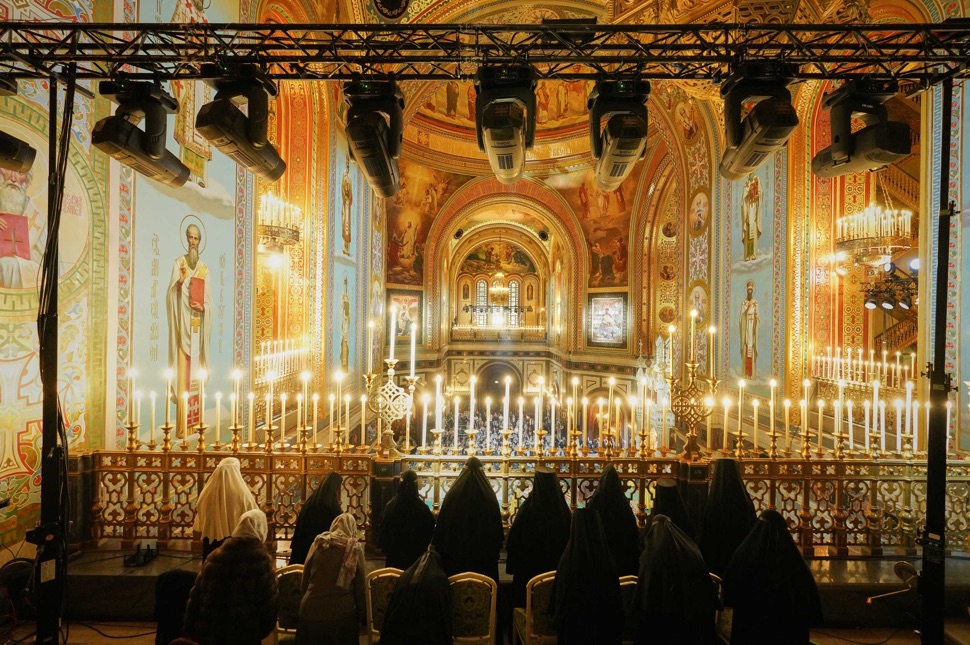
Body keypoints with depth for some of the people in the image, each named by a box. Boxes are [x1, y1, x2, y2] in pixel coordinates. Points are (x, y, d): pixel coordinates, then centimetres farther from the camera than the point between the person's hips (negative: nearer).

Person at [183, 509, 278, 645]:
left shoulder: (215, 557, -2)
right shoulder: (261, 561, -16)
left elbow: (197, 596, 4)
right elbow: (270, 603, -10)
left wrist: (191, 632, 15)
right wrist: (263, 630, 7)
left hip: (210, 634, 4)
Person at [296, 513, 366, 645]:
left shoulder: (318, 543, 0)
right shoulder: (356, 548, -6)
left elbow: (305, 579, 7)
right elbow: (360, 586, -2)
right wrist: (361, 616, 9)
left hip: (311, 611, 2)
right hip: (342, 614, -2)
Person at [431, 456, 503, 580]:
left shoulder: (453, 494, -7)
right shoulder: (489, 497, -9)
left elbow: (442, 525, -3)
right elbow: (497, 528, -4)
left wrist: (439, 549, 6)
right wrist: (496, 547, 9)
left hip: (456, 552, 1)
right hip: (483, 553, -1)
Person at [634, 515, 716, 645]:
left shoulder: (651, 554, -16)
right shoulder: (692, 550, -3)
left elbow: (643, 595, -12)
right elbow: (708, 592, 4)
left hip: (662, 621, -4)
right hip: (694, 619, 4)